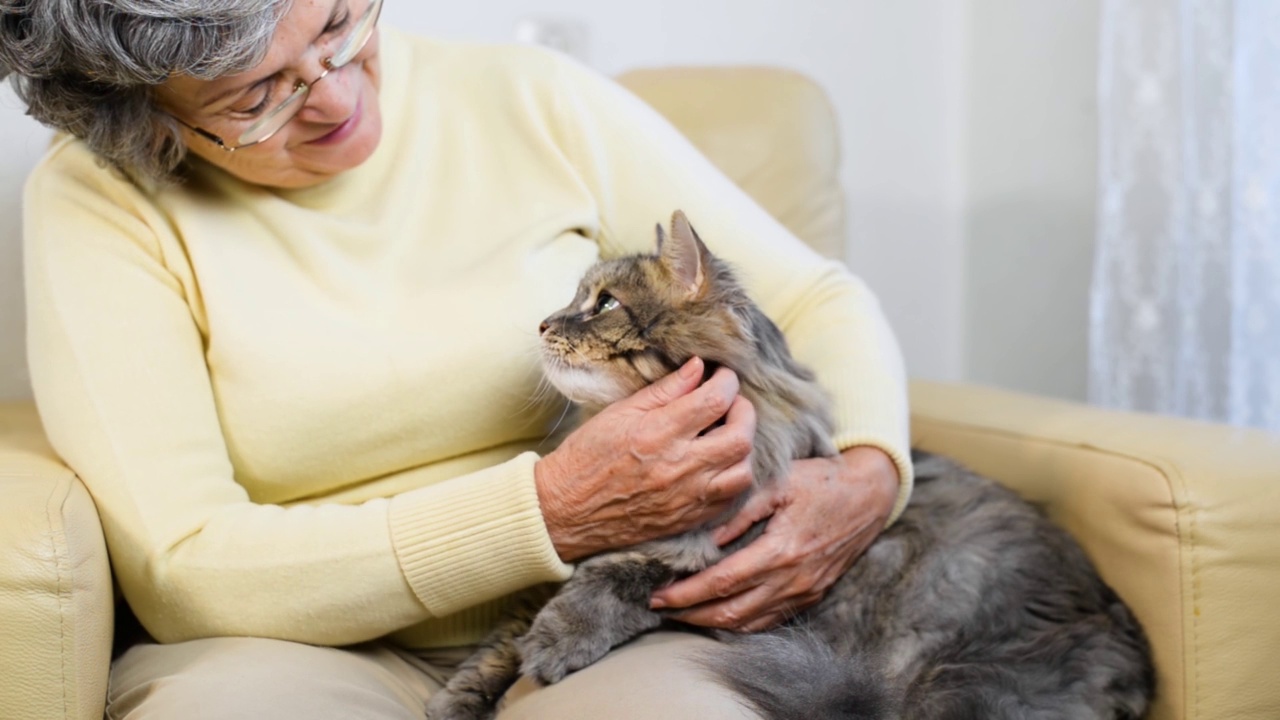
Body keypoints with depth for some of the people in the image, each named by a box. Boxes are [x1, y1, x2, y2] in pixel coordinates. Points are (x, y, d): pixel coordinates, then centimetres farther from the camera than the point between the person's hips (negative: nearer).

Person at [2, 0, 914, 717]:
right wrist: (551, 511, -23)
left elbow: (815, 296, 9)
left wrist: (865, 474, -15)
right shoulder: (97, 201, -6)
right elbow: (181, 575, -13)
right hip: (314, 646, -1)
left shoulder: (532, 102, 1)